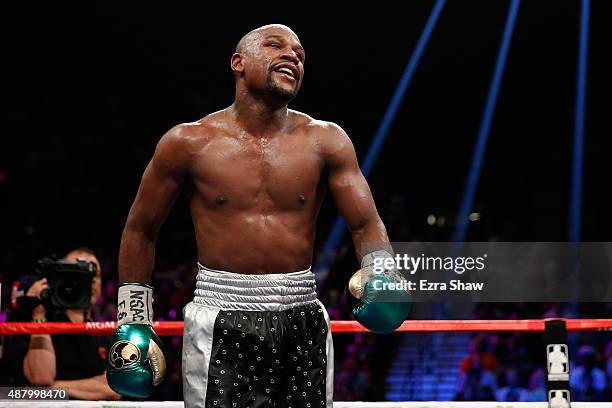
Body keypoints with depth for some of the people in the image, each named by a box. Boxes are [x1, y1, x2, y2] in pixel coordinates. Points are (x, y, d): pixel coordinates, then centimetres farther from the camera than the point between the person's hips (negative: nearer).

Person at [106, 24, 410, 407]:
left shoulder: (325, 141, 3)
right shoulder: (189, 142, 0)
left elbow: (367, 224, 0)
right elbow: (140, 230, 9)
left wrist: (380, 275, -22)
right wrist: (133, 322, 6)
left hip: (303, 320, 2)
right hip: (221, 324, -2)